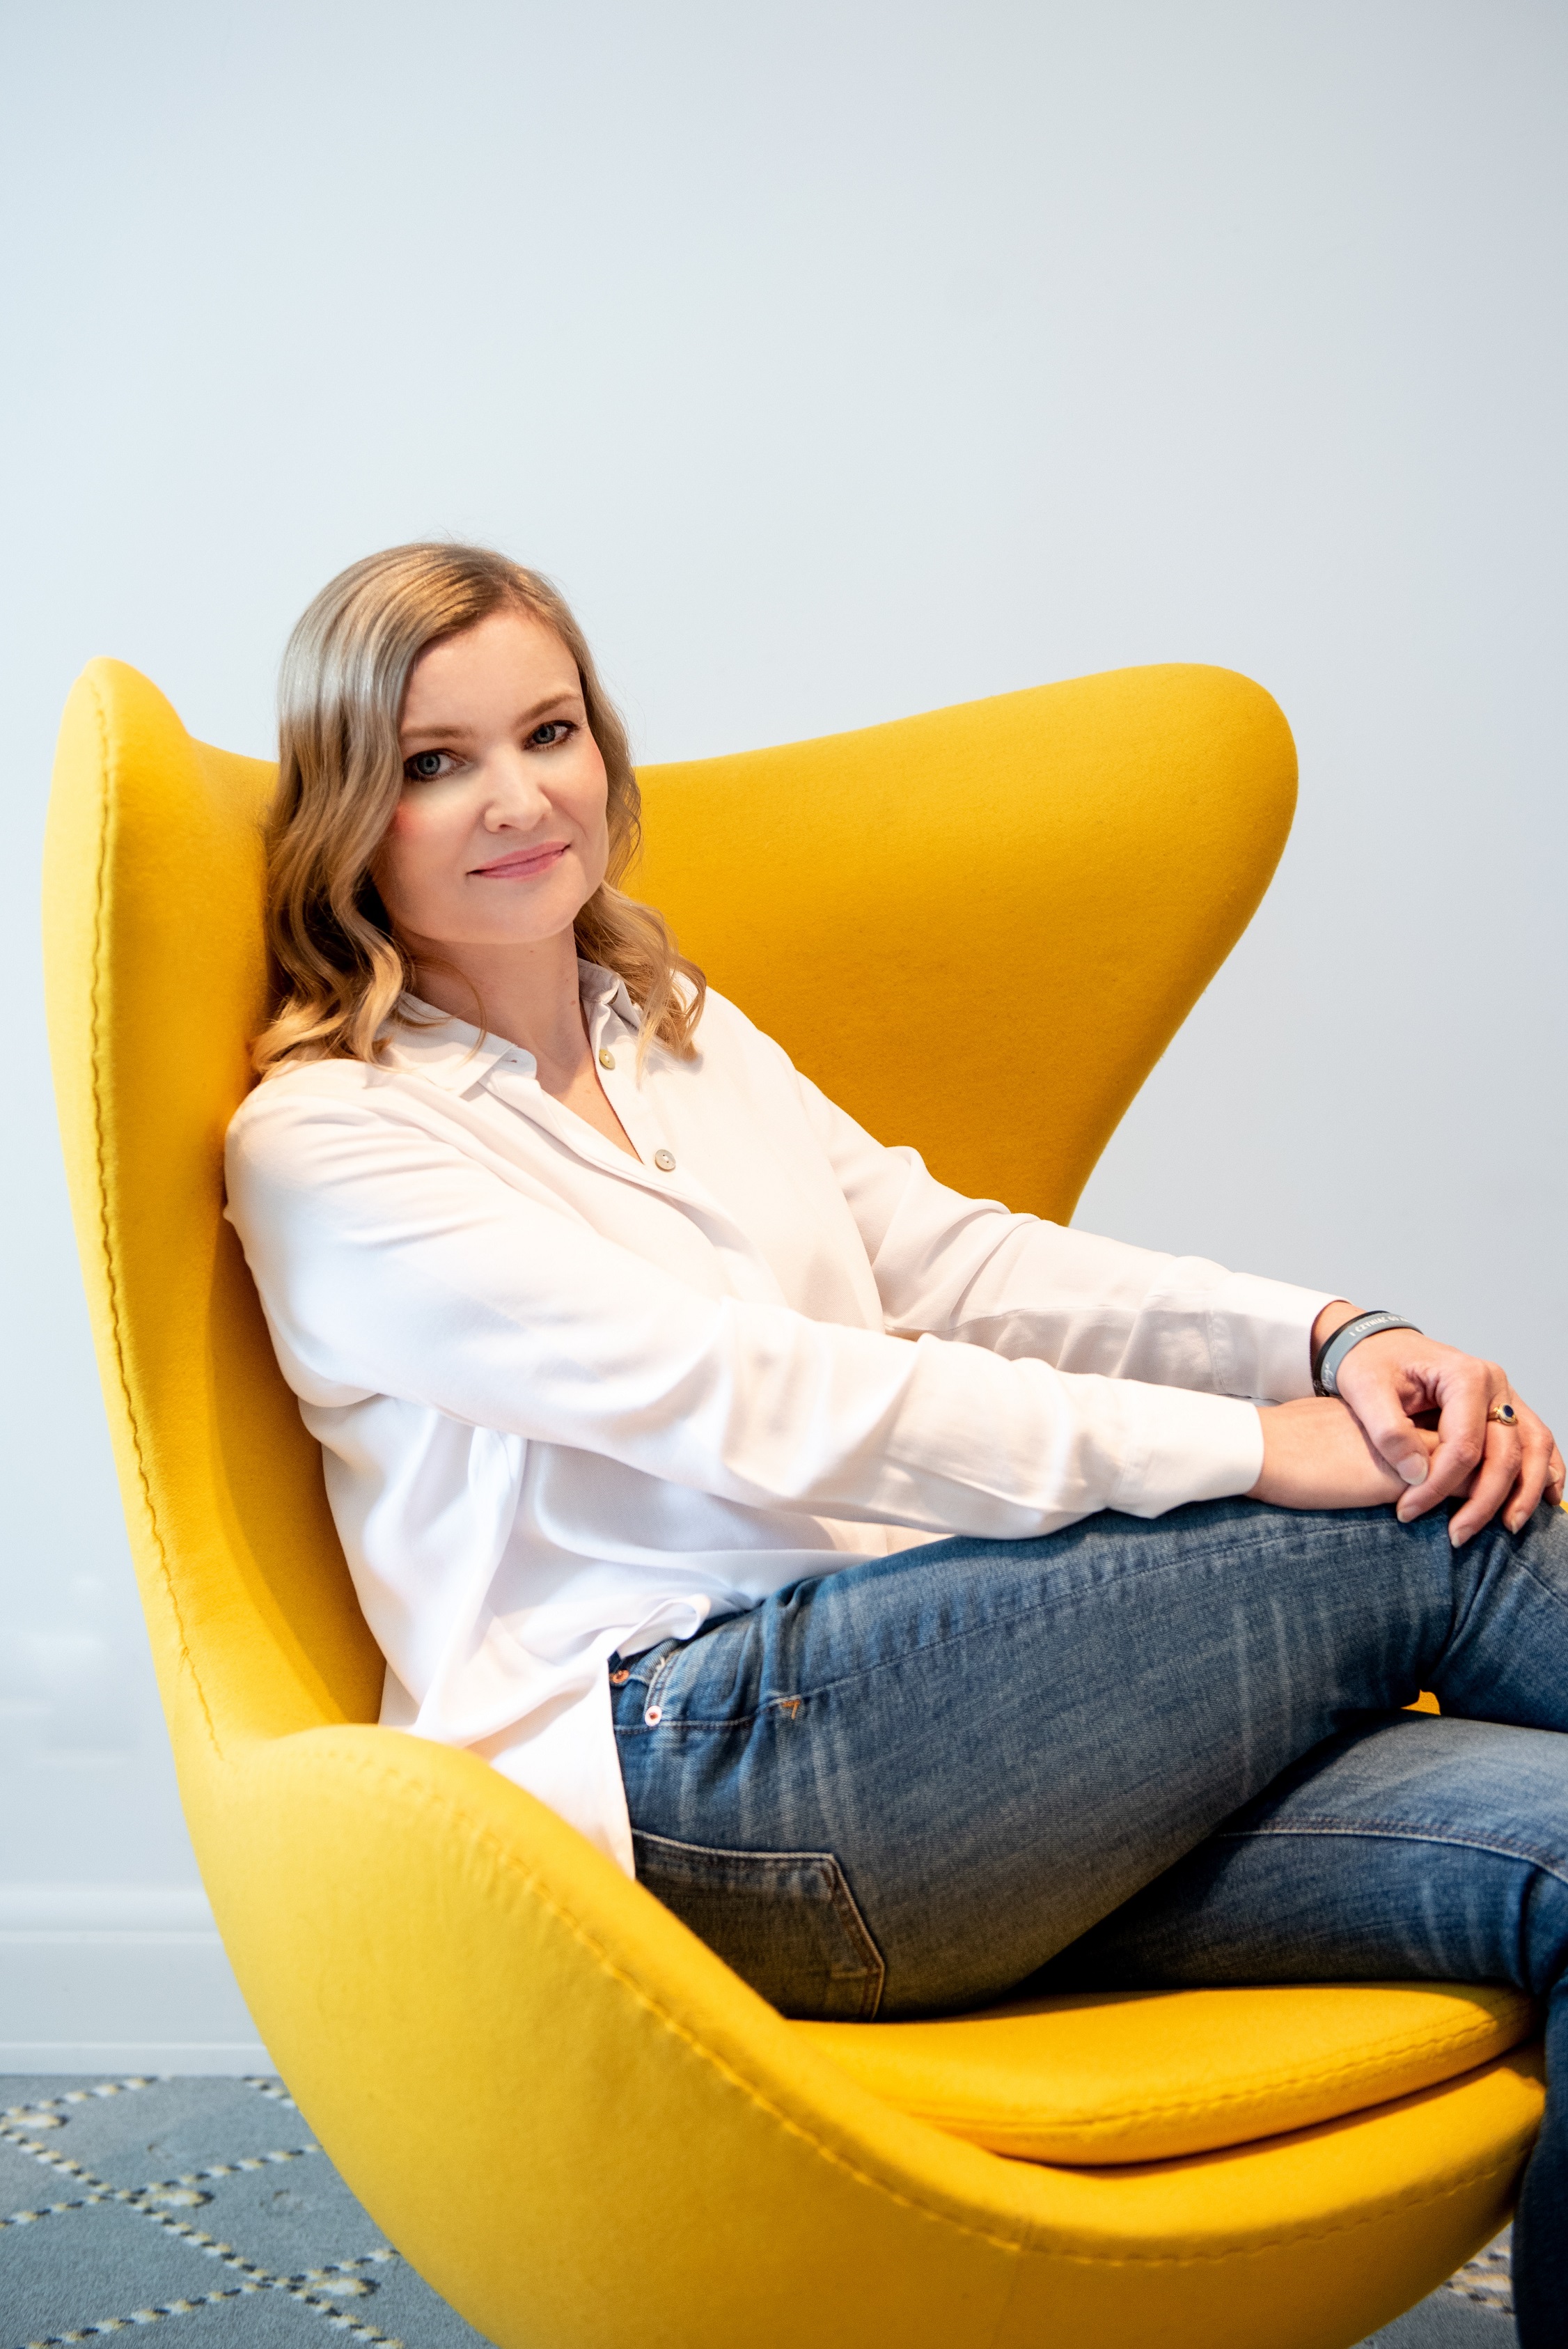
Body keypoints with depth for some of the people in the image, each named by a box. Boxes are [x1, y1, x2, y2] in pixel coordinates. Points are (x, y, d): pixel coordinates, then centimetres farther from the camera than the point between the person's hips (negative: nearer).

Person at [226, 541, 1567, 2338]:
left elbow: (943, 1260, 13)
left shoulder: (681, 1031, 22)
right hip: (697, 1785, -7)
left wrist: (1331, 1338, -5)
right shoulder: (321, 1143, -2)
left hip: (939, 1733, 7)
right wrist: (1247, 1448, -16)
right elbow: (747, 1397, -13)